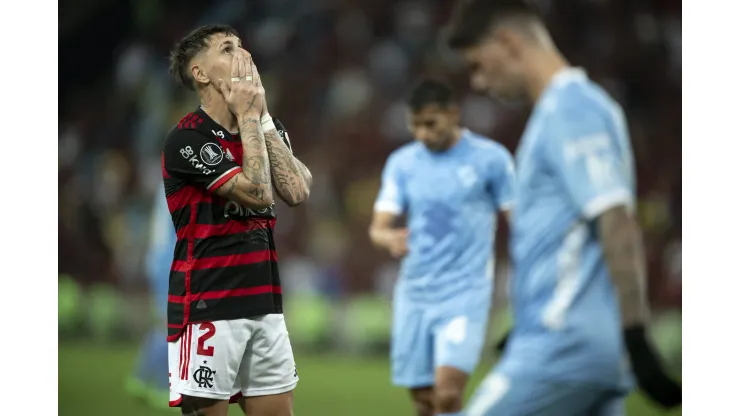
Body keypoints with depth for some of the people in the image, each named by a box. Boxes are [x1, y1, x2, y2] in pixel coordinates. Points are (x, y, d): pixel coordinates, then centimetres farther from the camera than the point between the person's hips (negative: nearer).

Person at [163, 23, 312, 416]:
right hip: (208, 307, -7)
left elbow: (296, 190, -4)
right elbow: (258, 193, -18)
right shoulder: (187, 139, -11)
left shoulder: (265, 128, 12)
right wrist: (247, 117, -10)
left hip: (264, 305, 7)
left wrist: (263, 117, -4)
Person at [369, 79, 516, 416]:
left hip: (466, 292, -4)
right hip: (414, 295, 4)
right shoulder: (402, 162, 6)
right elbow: (378, 227, 1)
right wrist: (389, 239, -23)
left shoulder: (491, 158, -3)